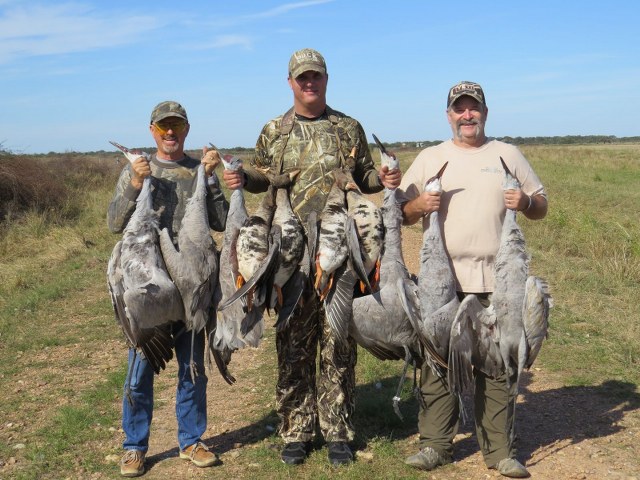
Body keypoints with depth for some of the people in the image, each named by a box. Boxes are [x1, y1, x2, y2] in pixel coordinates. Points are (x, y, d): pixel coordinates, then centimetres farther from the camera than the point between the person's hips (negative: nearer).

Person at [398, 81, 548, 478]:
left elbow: (542, 206, 13)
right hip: (442, 278, 0)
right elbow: (401, 213, 10)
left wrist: (525, 201, -9)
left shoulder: (507, 155, 11)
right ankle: (435, 444, 15)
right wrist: (419, 205, -11)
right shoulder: (430, 158, 11)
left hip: (497, 280, 0)